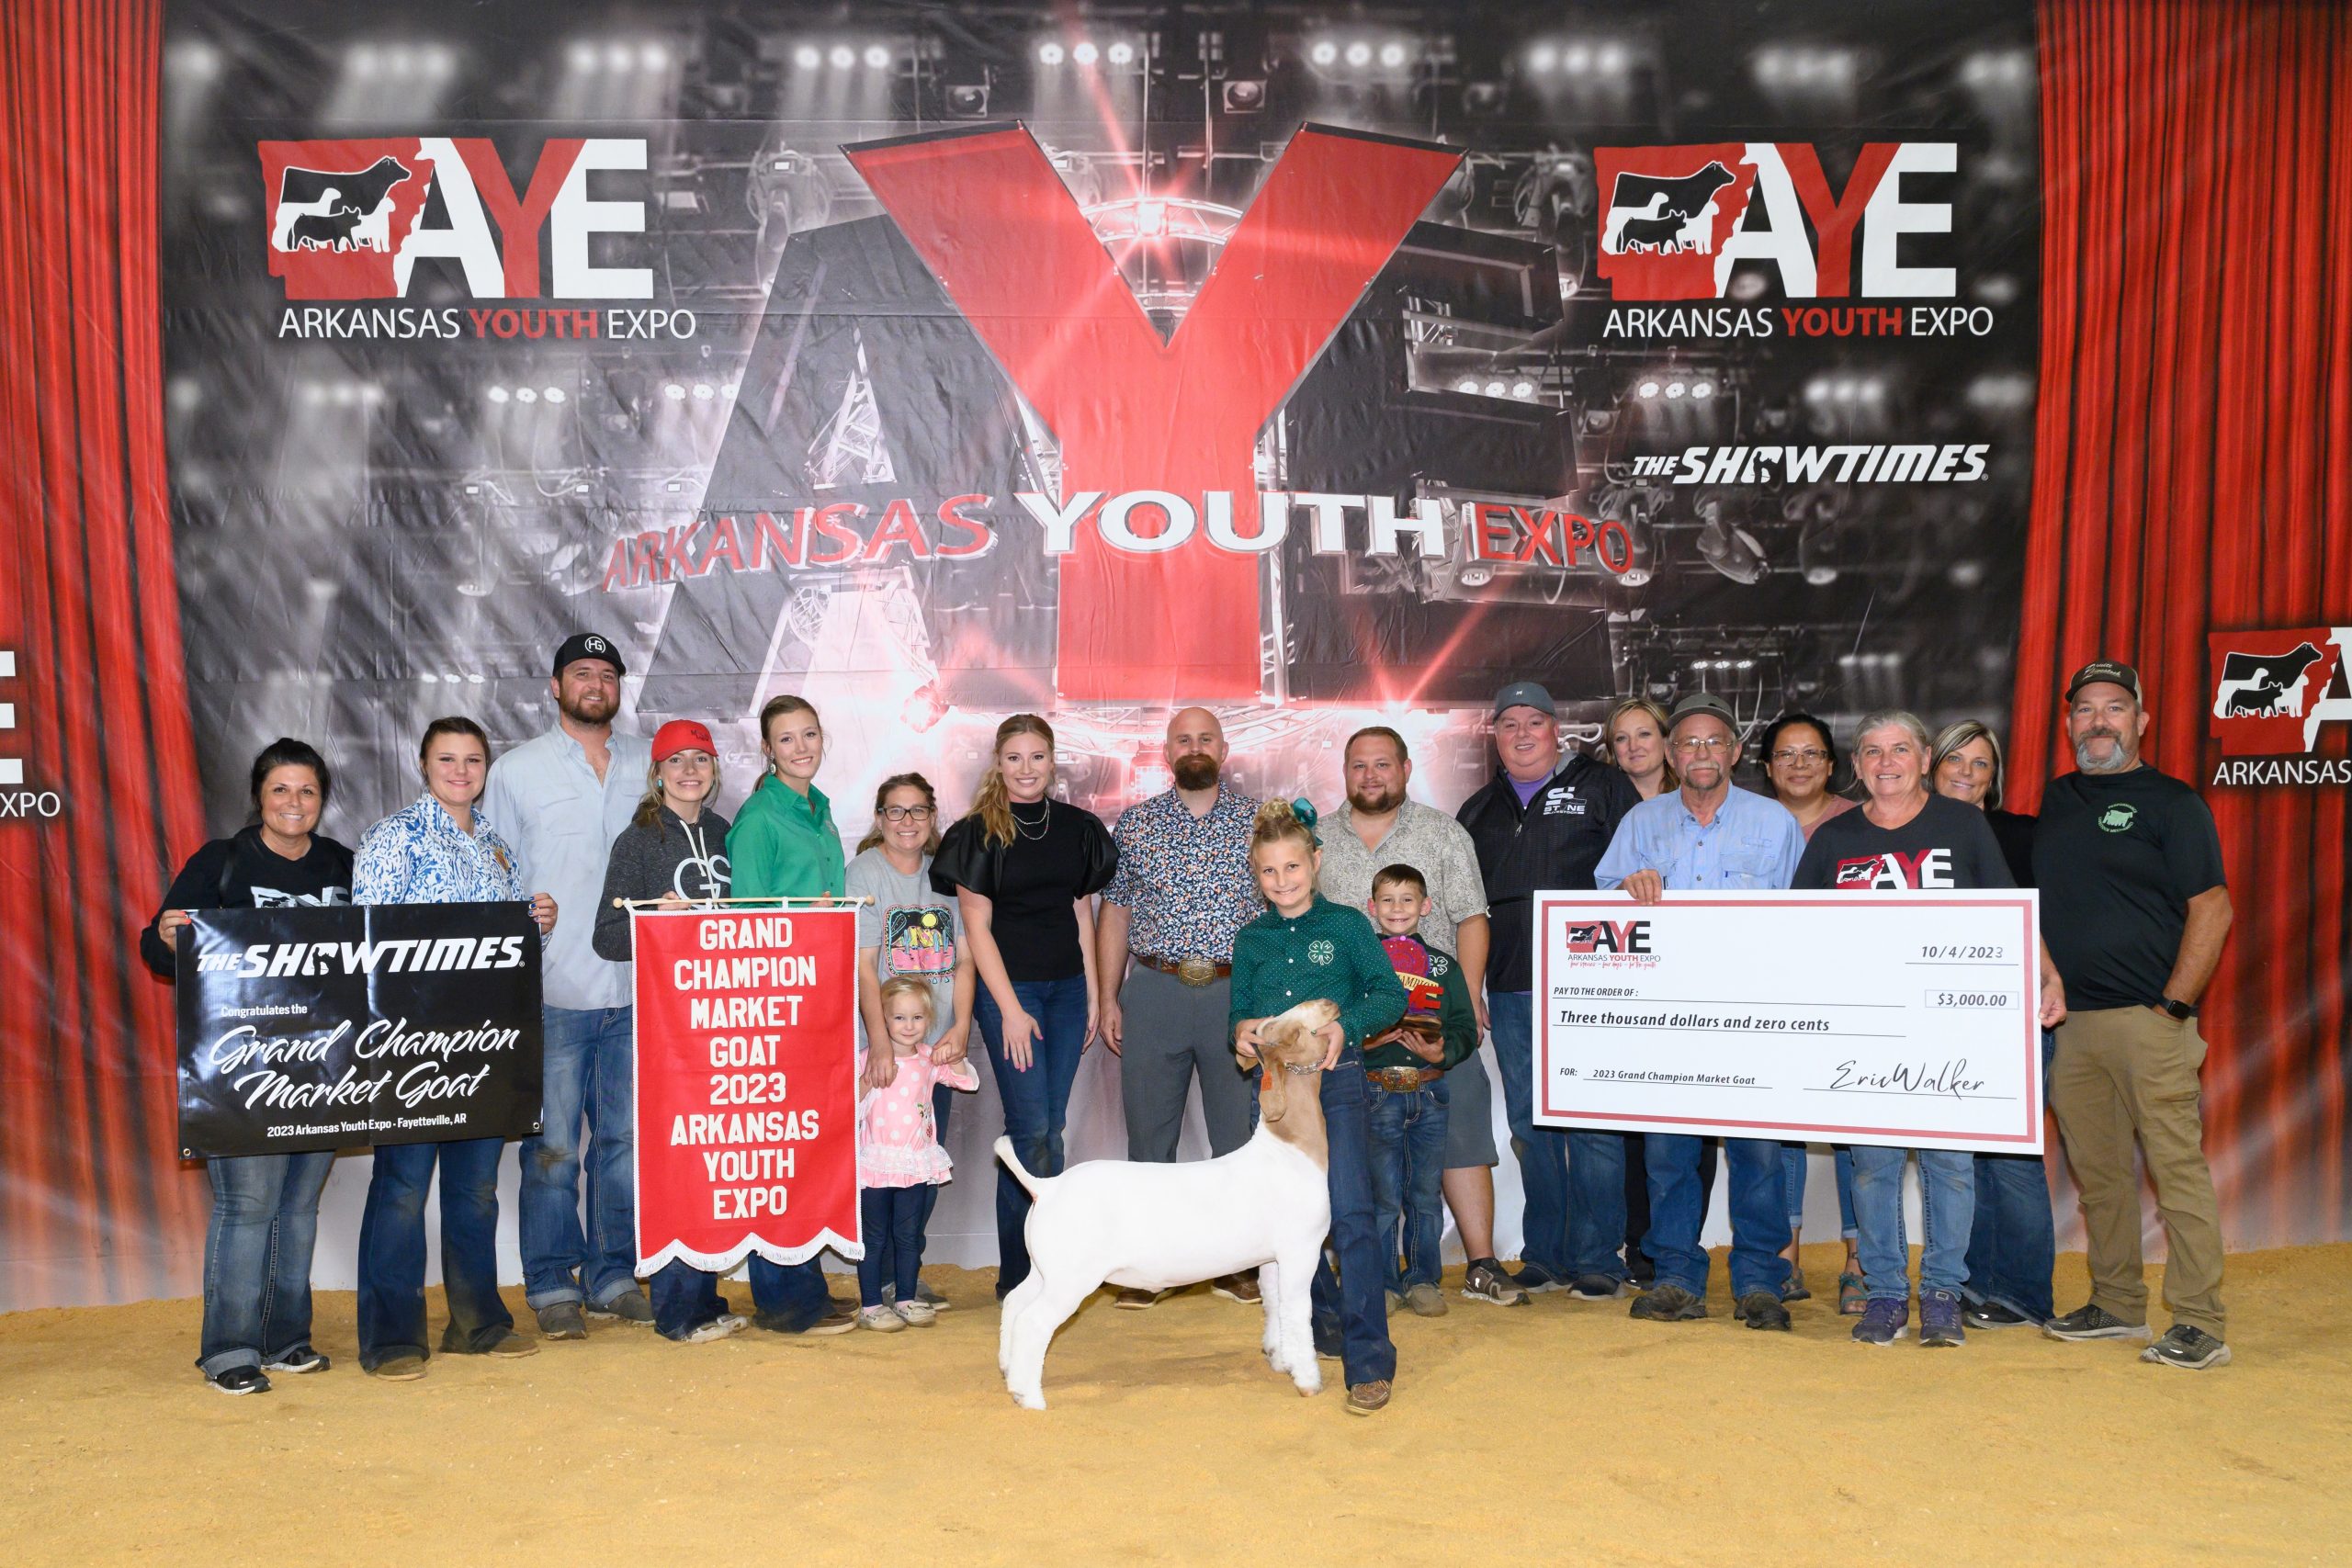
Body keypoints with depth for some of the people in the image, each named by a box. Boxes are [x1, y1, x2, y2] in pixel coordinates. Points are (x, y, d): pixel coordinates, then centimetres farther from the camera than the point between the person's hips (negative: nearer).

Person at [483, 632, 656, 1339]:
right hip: (553, 991, -2)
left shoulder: (649, 766, 11)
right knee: (552, 1144, 1)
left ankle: (614, 1275, 19)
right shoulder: (516, 770, 6)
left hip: (634, 989, 2)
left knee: (626, 1138, 7)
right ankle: (553, 1285, 13)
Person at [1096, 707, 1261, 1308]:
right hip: (1154, 989, 1)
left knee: (1240, 1134, 5)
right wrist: (1108, 998, 3)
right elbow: (1114, 914, 9)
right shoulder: (1135, 823, 8)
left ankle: (1237, 1262, 18)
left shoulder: (1259, 822, 7)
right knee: (1148, 1132, 5)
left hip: (1238, 992, 0)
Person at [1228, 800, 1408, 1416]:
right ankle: (1325, 1325, 31)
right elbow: (1240, 1011, 15)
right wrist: (1242, 1031, -8)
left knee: (1351, 1213, -13)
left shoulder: (1345, 925, 1)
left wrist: (1346, 1026, -19)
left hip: (1337, 1081, -4)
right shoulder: (1251, 939, 11)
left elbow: (1392, 995, -3)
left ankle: (1368, 1359, -11)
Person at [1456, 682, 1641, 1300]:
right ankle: (1544, 1256, 16)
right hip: (1511, 989, 5)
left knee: (1593, 1121, -4)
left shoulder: (1604, 788, 5)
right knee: (1530, 1123, 8)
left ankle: (1597, 1258, 5)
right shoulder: (1479, 810, 18)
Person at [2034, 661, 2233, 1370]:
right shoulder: (2056, 800, 16)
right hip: (2070, 1020, 6)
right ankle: (2117, 1306, 21)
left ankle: (2200, 1324, -1)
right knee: (2097, 1171, 10)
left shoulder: (2170, 802, -1)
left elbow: (2212, 908, -6)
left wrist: (2174, 1005, -11)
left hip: (2148, 1018, -6)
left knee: (2177, 1166, -6)